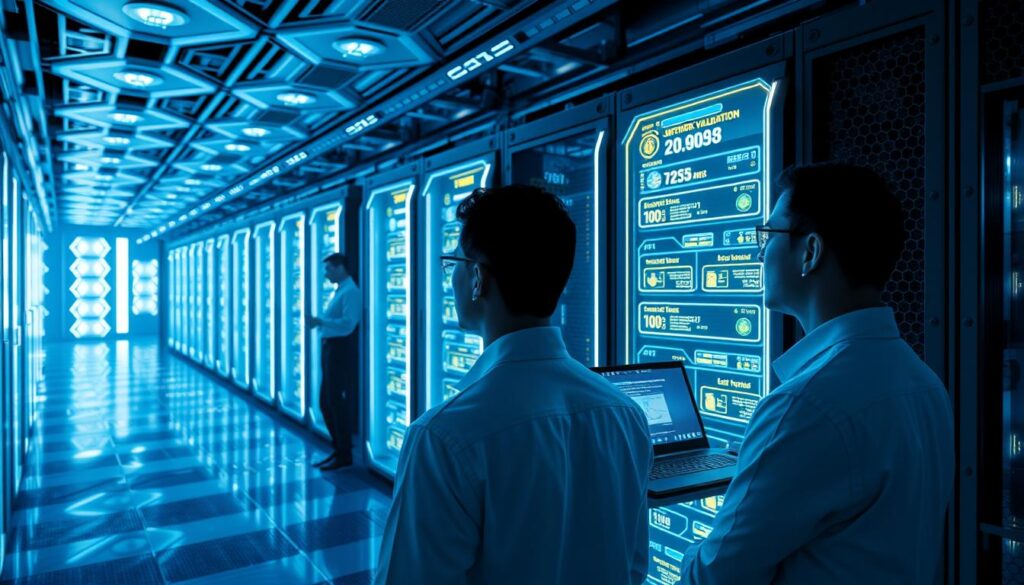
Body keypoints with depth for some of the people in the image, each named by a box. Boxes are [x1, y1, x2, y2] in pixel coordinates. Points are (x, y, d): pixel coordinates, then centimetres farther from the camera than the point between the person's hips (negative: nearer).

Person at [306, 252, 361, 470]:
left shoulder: (350, 292, -13)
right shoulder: (338, 291, 17)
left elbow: (348, 324, -23)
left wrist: (320, 321, -23)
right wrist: (319, 322, 3)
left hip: (341, 351, -10)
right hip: (329, 349, 10)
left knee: (337, 402, -3)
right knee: (326, 402, 15)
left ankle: (344, 455, 9)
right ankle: (338, 449, 27)